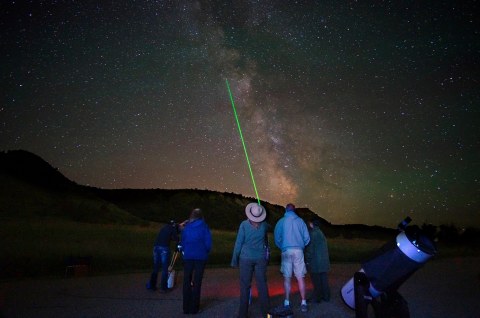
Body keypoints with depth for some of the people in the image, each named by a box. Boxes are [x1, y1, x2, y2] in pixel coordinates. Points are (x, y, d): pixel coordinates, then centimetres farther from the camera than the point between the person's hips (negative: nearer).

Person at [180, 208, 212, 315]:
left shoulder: (186, 227, 3)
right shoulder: (204, 227, -3)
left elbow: (182, 242, 5)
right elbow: (208, 243, -5)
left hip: (188, 257, 2)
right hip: (200, 257, -2)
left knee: (187, 282, 11)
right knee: (197, 282, 6)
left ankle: (186, 308, 13)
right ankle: (194, 308, 8)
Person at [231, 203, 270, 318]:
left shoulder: (244, 224, -9)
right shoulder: (264, 225, -1)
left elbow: (239, 243, -7)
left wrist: (234, 260, -1)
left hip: (246, 258, -2)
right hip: (261, 258, 2)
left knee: (245, 286, 4)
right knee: (262, 285, 9)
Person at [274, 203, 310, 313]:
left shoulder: (281, 222, 4)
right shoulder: (300, 221, 5)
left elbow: (277, 239, 3)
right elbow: (307, 238, 4)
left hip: (286, 251, 0)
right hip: (298, 251, 0)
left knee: (287, 278, 5)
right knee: (300, 277, 4)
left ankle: (287, 303, 7)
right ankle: (303, 303, 4)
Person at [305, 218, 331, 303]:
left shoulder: (312, 233, -14)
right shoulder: (321, 233, 14)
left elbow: (310, 248, -16)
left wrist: (308, 260, -10)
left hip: (315, 262, -8)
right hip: (324, 261, 8)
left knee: (316, 281, -1)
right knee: (323, 279, 14)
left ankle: (317, 298, 5)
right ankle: (326, 296, 21)